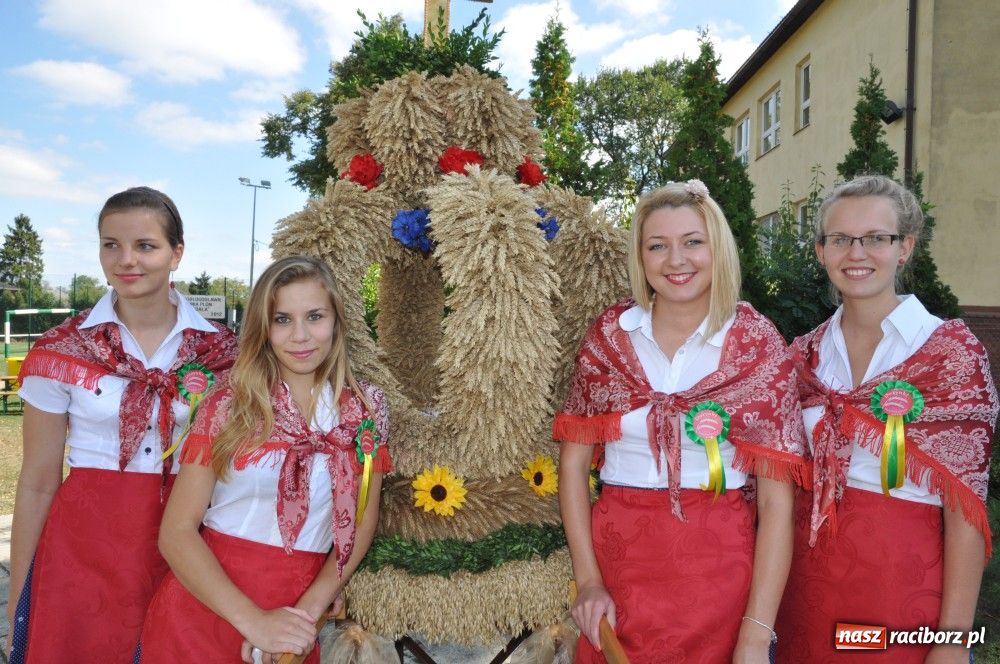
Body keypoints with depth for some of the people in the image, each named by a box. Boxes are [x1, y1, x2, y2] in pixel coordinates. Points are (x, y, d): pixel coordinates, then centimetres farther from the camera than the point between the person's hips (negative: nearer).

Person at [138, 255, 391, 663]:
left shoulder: (366, 409, -2)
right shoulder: (227, 406, -6)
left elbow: (360, 524, 2)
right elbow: (176, 531, -8)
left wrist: (308, 612, -12)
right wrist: (252, 620, -18)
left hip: (294, 623, 1)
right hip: (206, 606, -1)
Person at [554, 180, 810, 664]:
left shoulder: (759, 345, -8)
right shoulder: (608, 335, -3)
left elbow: (776, 499, -9)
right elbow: (573, 464, 2)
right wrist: (588, 580, -5)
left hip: (718, 563, -1)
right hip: (617, 557, 2)